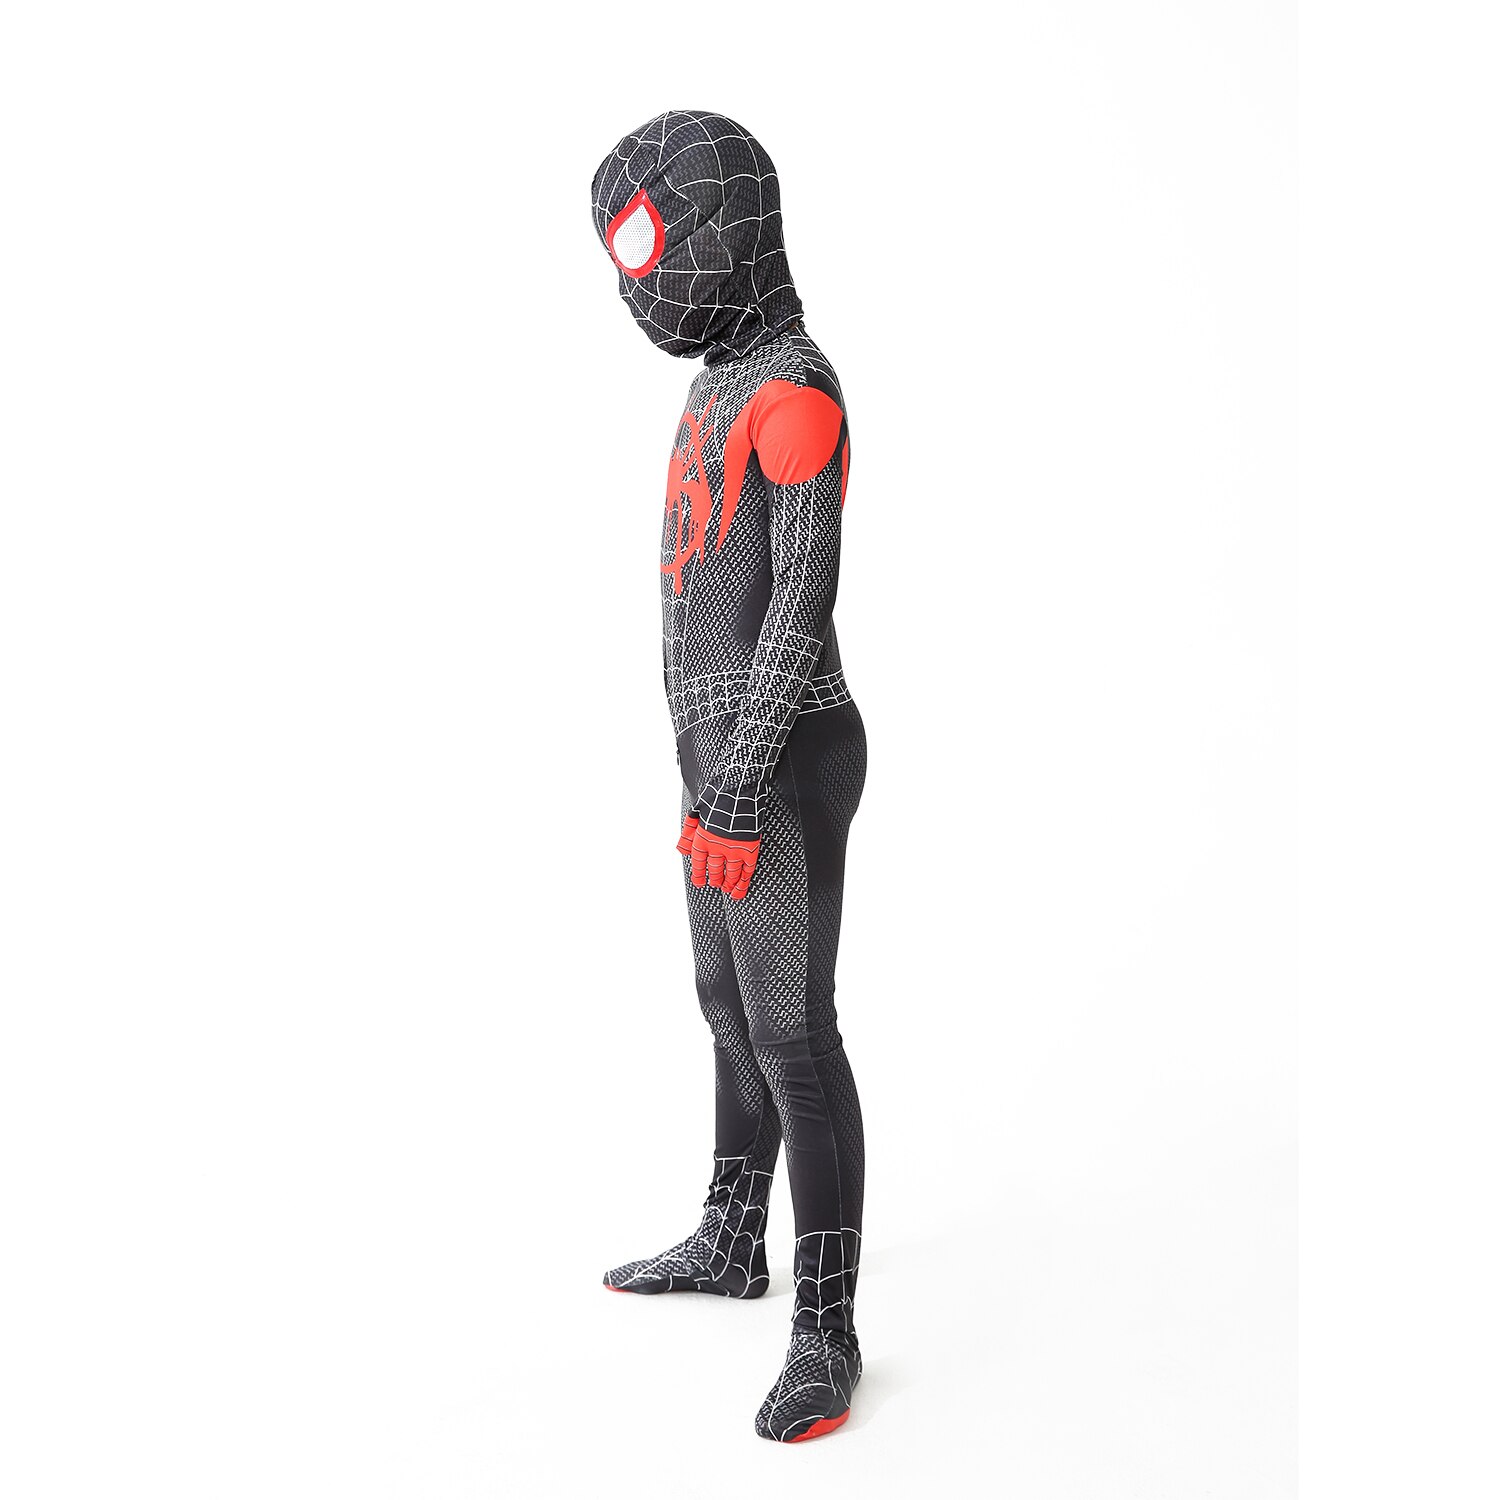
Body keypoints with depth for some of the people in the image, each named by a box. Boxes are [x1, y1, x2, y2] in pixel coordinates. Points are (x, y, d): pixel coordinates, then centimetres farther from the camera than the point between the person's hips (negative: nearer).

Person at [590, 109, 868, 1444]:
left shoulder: (797, 387, -17)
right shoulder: (730, 388, 16)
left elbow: (808, 602, -23)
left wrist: (735, 796, -26)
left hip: (779, 767, -10)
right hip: (733, 751, 10)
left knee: (791, 1035, -6)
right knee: (732, 1003, 19)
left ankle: (826, 1334, 5)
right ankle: (731, 1245, 36)